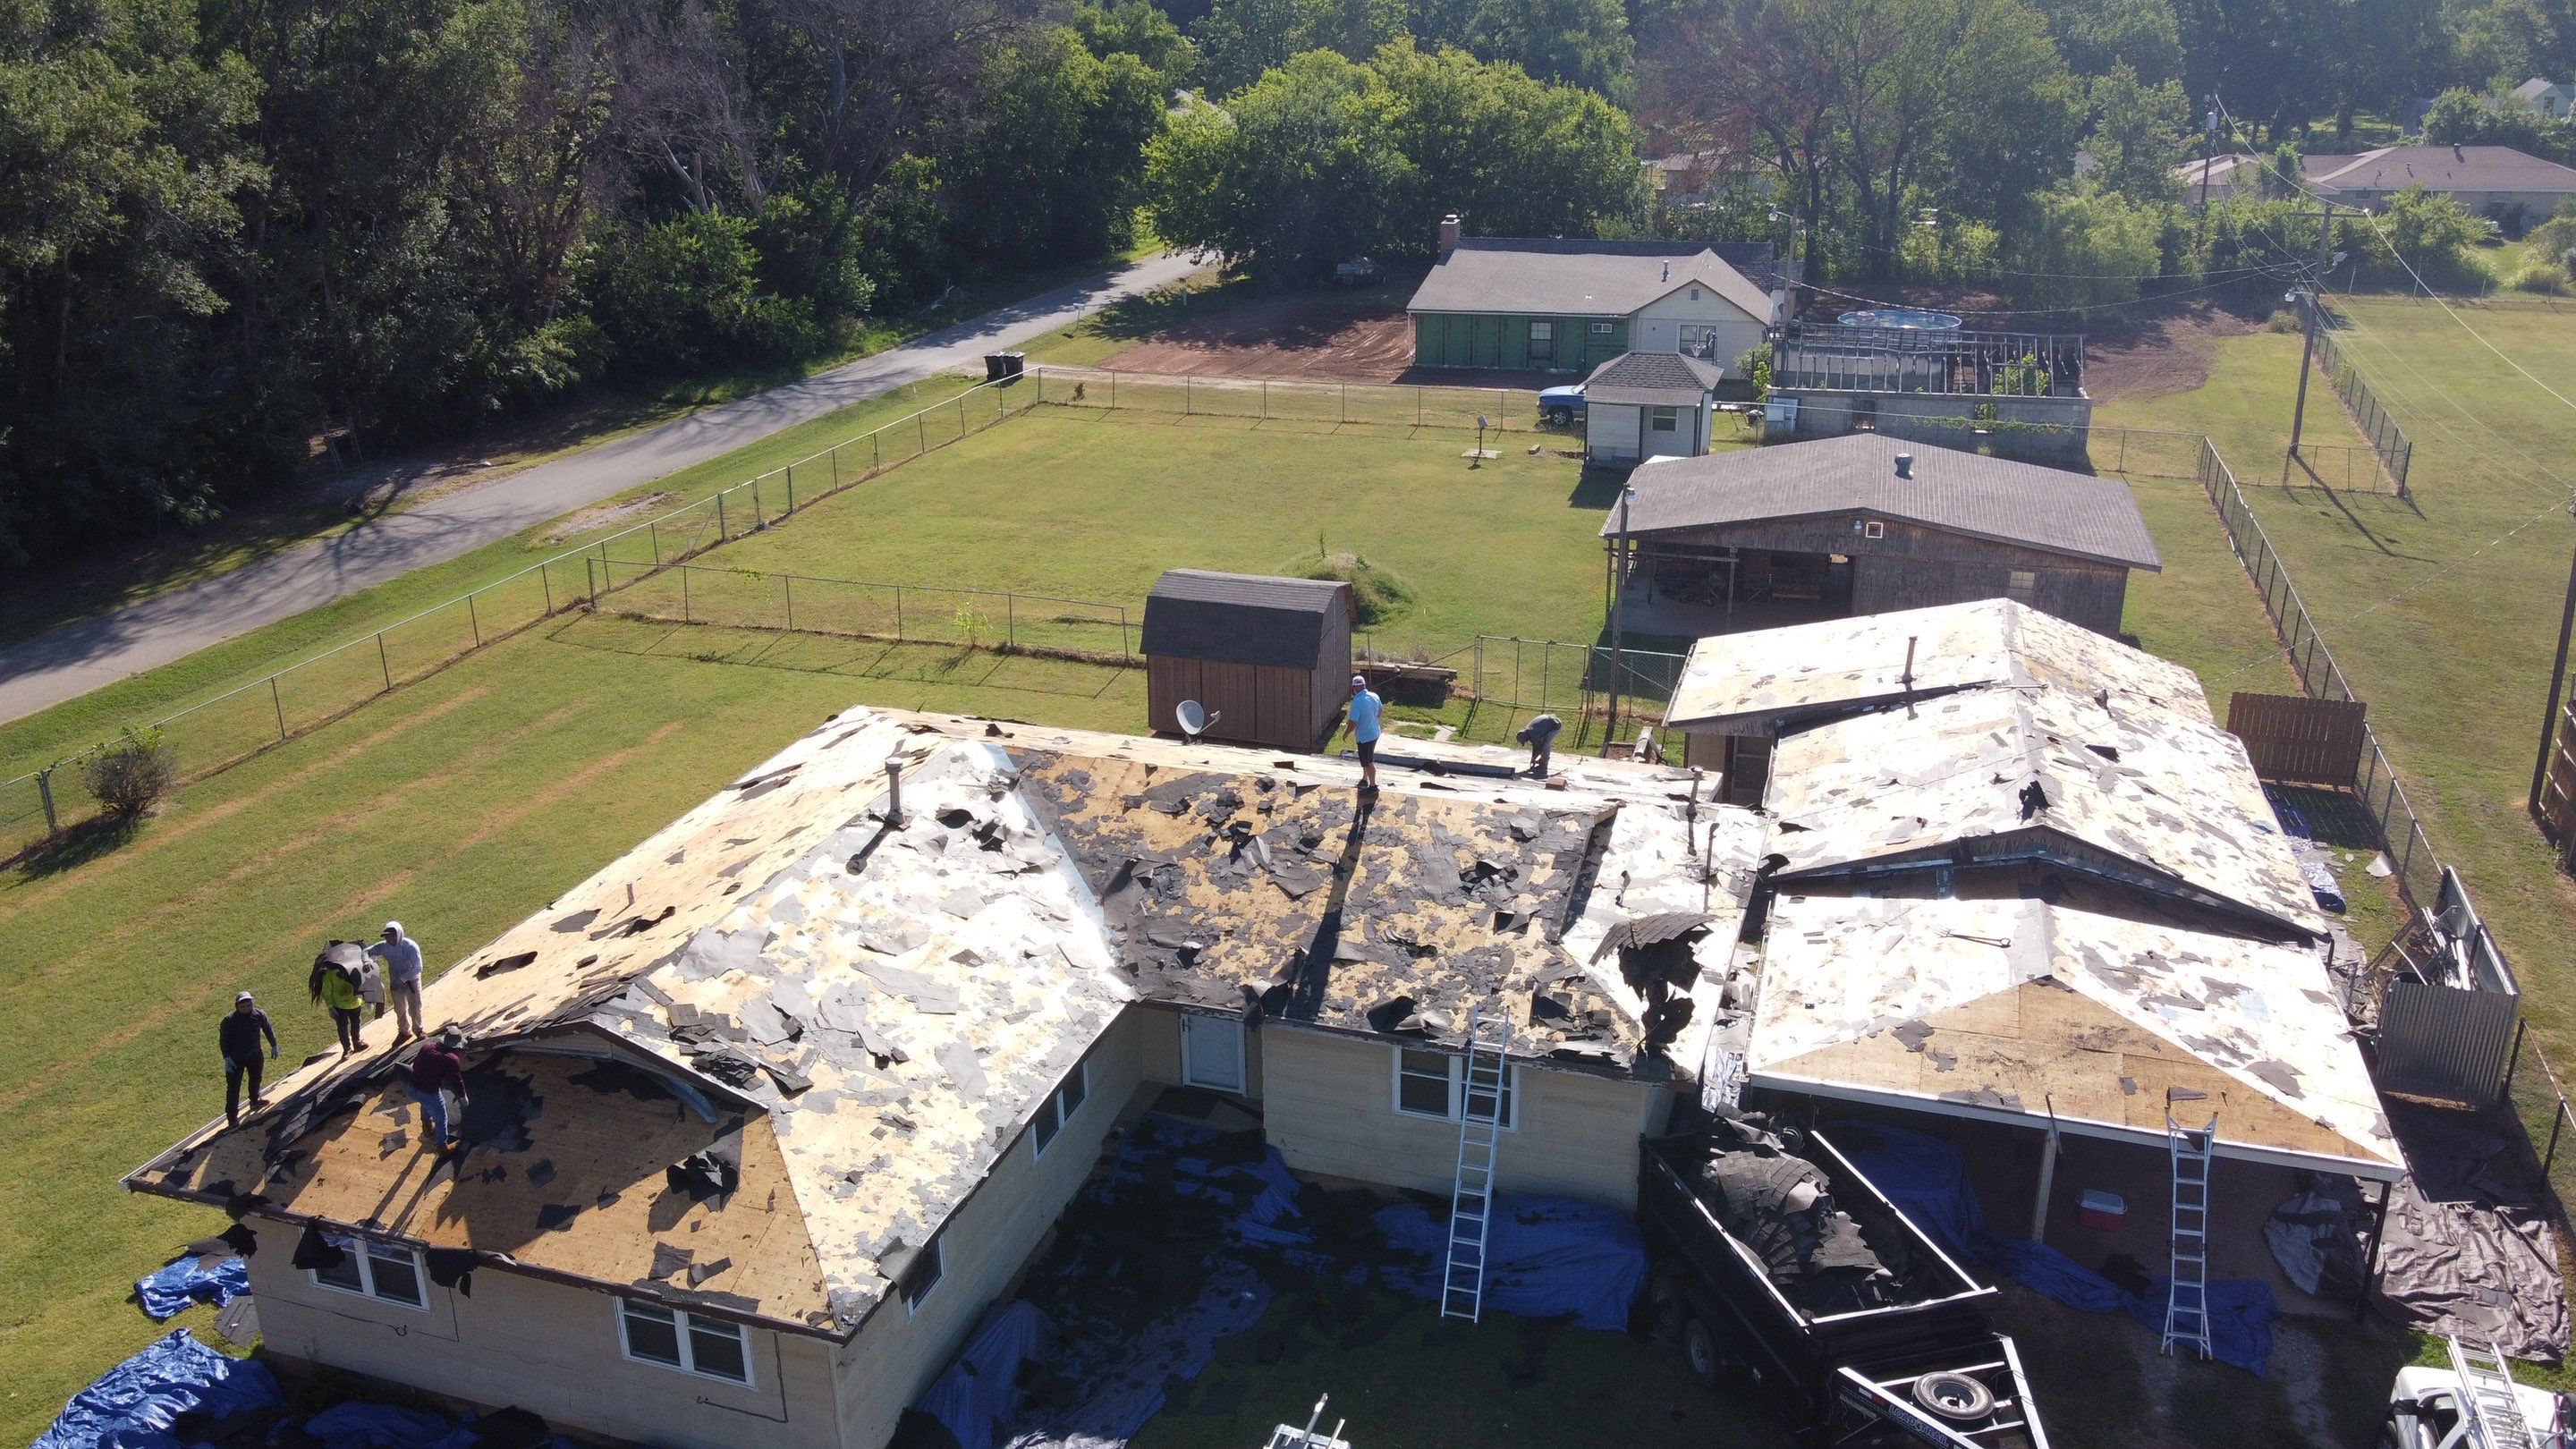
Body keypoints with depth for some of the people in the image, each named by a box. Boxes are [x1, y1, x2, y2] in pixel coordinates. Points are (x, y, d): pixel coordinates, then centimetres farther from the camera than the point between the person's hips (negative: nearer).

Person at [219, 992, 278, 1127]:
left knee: (255, 1079, 26)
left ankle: (255, 1100, 51)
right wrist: (227, 1058, -18)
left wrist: (274, 1046, 12)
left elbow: (268, 1030, 3)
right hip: (235, 1059, -4)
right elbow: (223, 1039, -14)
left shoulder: (259, 1015, -13)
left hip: (255, 1055, 5)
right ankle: (232, 1116, 8)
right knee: (233, 1087, -2)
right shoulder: (229, 1020, -24)